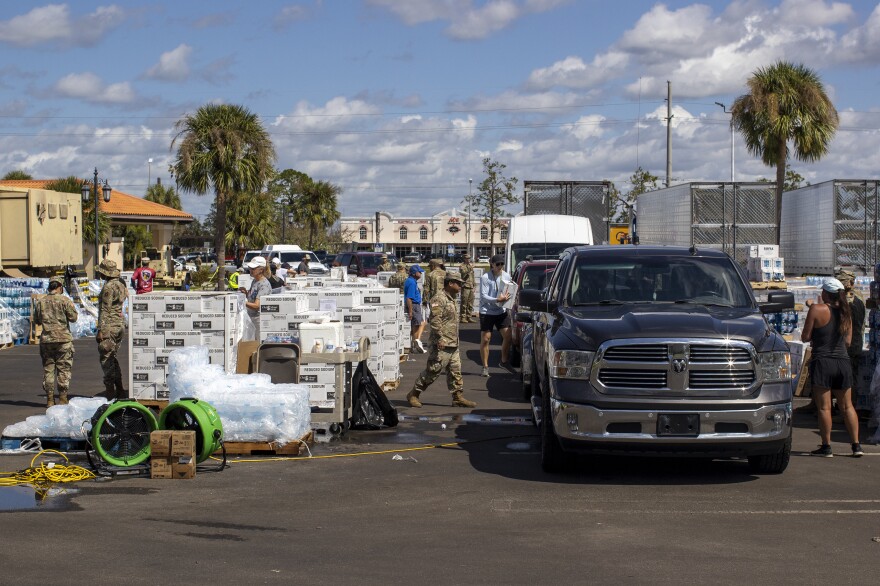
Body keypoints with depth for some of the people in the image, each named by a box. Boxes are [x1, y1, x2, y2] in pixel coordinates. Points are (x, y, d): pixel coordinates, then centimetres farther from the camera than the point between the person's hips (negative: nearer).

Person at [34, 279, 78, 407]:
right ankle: (62, 398, 0)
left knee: (48, 369, 8)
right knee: (64, 369, 2)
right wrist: (71, 308, 11)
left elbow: (36, 321, 12)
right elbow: (73, 317, -7)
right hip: (63, 339, -3)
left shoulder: (40, 302, 6)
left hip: (46, 339, 3)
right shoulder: (65, 300, -6)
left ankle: (50, 399, 7)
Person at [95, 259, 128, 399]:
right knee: (111, 357, 16)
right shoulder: (121, 285, 13)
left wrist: (100, 330, -17)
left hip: (109, 326, -9)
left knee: (106, 358, -4)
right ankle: (120, 390, 16)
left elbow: (105, 310, -17)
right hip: (121, 324, 9)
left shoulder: (108, 287, -14)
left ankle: (110, 390, -6)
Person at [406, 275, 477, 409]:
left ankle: (458, 397, 11)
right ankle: (413, 395, 4)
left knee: (455, 371, 8)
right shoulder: (439, 299, -14)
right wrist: (440, 338, -25)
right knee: (433, 370, -5)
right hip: (442, 344, -10)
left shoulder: (452, 300, 18)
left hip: (453, 344, 10)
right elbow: (435, 320, -21)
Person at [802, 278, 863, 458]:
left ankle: (826, 447, 2)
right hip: (843, 362, 5)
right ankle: (856, 445, 12)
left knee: (824, 407, 0)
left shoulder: (817, 309, -10)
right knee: (846, 406, 13)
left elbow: (805, 337, -7)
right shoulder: (846, 312, 5)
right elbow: (848, 340, 11)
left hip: (822, 362, -5)